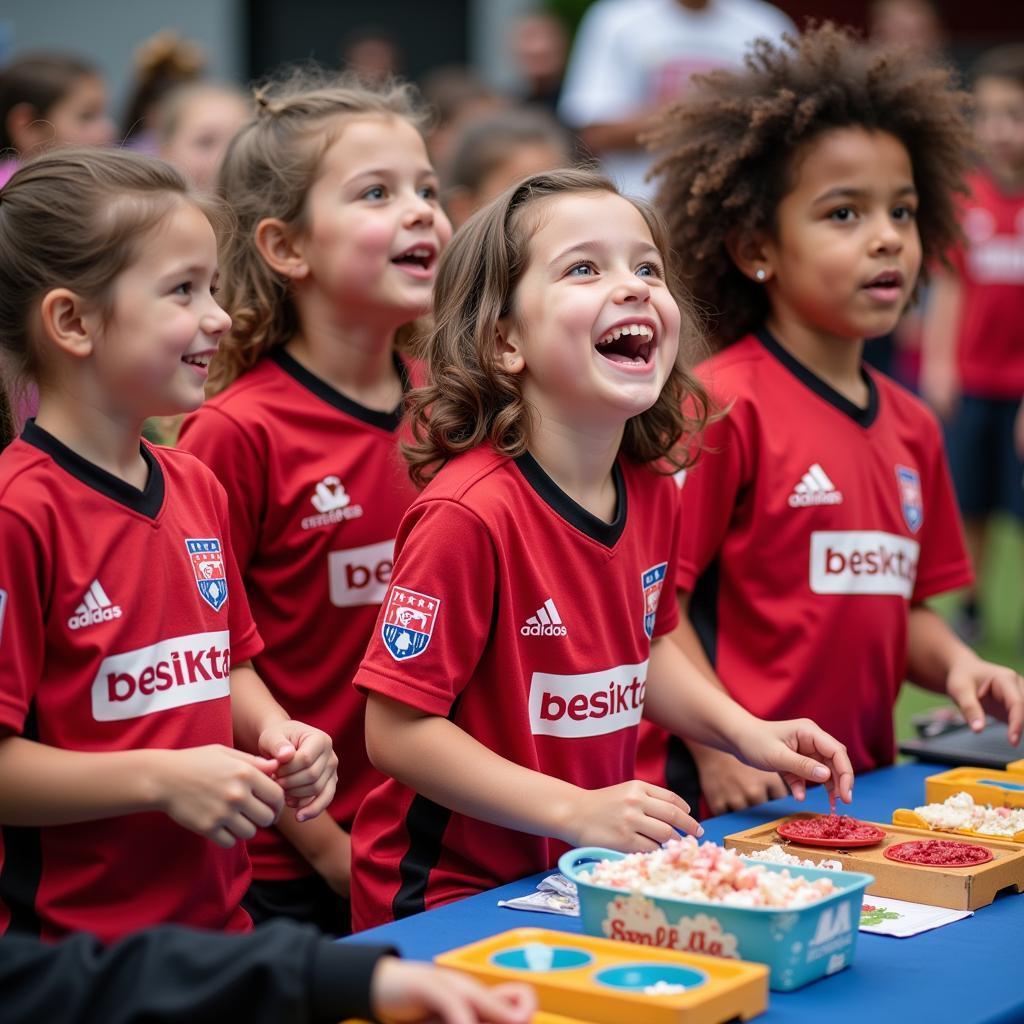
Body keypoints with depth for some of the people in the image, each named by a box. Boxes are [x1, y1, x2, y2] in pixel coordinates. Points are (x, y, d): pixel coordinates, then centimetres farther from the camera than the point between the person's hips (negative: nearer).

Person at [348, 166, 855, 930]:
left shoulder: (652, 495, 3)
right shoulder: (470, 514, -22)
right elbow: (397, 729, -20)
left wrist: (747, 734, 9)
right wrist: (577, 812, -22)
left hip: (588, 878, 7)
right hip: (449, 895, -7)